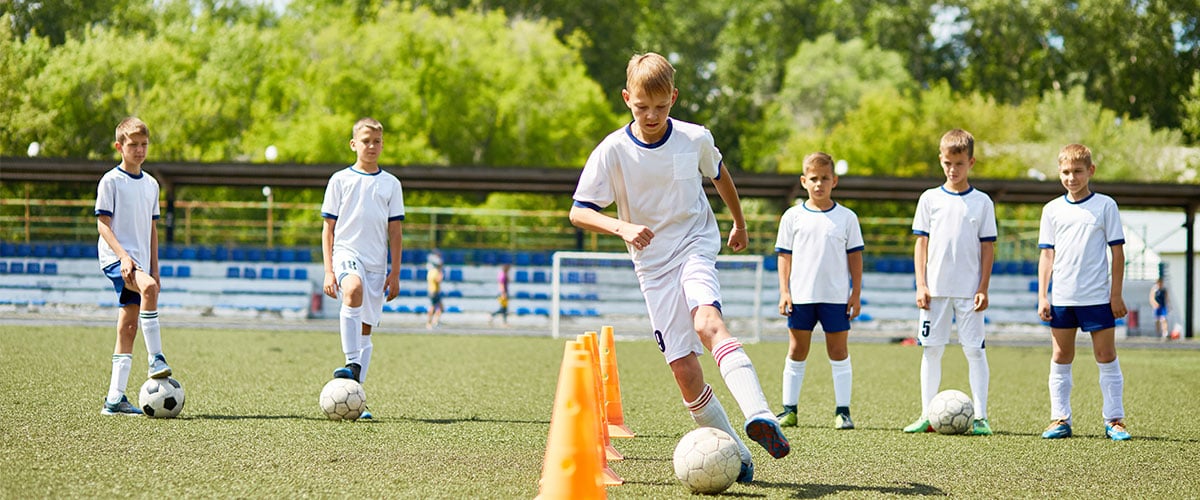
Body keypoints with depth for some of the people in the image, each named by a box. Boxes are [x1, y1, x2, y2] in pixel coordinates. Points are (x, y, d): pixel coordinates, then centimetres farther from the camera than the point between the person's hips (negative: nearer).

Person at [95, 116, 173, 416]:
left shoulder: (151, 184, 16)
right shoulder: (111, 181, -3)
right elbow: (103, 223, -8)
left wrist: (154, 269, 15)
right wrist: (123, 255, -21)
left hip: (140, 262, 6)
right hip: (115, 257, -6)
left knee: (128, 326, 2)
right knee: (148, 288, -34)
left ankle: (115, 399, 2)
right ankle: (155, 359, -32)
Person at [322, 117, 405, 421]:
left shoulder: (390, 184, 10)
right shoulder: (340, 180, 5)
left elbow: (395, 231, 11)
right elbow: (328, 228, 5)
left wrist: (395, 273, 4)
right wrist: (328, 271, -3)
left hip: (376, 262, 3)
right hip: (346, 252, -3)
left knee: (366, 328, 4)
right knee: (353, 289, -36)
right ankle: (352, 364, -36)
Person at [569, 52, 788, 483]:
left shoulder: (695, 139, -4)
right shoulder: (612, 152, -8)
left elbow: (719, 175, 18)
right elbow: (579, 212, -7)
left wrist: (739, 224, 32)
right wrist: (622, 227, -26)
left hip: (697, 247, -1)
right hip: (653, 265, 1)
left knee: (708, 324, -32)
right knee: (684, 369, -6)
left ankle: (759, 417, -47)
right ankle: (735, 457, 5)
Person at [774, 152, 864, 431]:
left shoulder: (846, 218, 4)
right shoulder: (793, 217, 4)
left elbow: (855, 257, 7)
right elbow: (785, 256, 6)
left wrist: (856, 294, 2)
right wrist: (784, 292, -1)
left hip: (836, 297, -1)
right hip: (801, 296, 1)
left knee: (838, 351, 2)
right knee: (797, 351, 4)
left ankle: (842, 410, 5)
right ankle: (789, 409, 10)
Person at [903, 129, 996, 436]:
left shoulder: (982, 202, 3)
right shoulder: (930, 199, 6)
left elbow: (988, 247, 3)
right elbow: (921, 243, 6)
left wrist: (983, 288, -4)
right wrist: (921, 285, -2)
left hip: (970, 291, -2)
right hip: (935, 289, 2)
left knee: (975, 351, -2)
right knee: (931, 350, 4)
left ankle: (980, 417, 0)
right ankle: (927, 416, 9)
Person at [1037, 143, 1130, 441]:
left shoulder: (1105, 206, 1)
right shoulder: (1052, 210, 7)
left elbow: (1117, 251, 1)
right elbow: (1047, 254, 8)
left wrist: (1116, 295, -3)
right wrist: (1042, 297, 1)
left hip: (1098, 297, -2)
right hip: (1061, 297, 2)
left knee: (1106, 357, 0)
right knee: (1060, 357, 5)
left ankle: (1114, 419, 6)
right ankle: (1060, 419, 12)